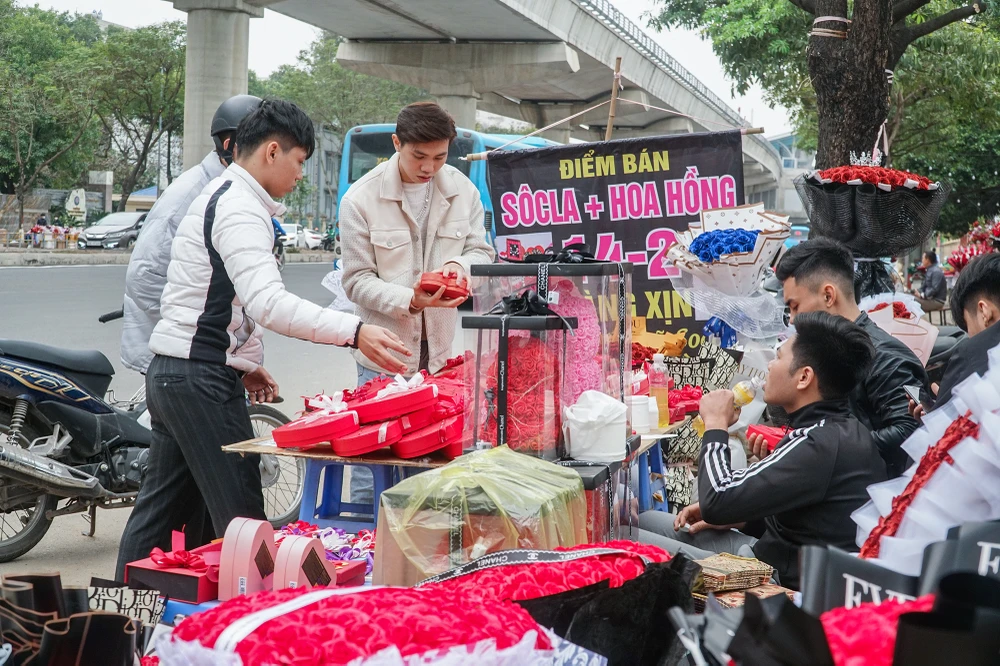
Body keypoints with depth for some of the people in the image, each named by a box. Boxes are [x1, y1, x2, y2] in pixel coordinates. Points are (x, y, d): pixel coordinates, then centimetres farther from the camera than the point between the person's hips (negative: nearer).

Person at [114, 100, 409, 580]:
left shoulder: (219, 196, 18)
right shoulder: (241, 209, -16)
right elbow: (268, 303, -29)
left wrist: (246, 363, 24)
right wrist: (354, 332, -35)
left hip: (170, 373, 11)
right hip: (202, 378, -11)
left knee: (161, 508, 15)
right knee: (242, 518, -8)